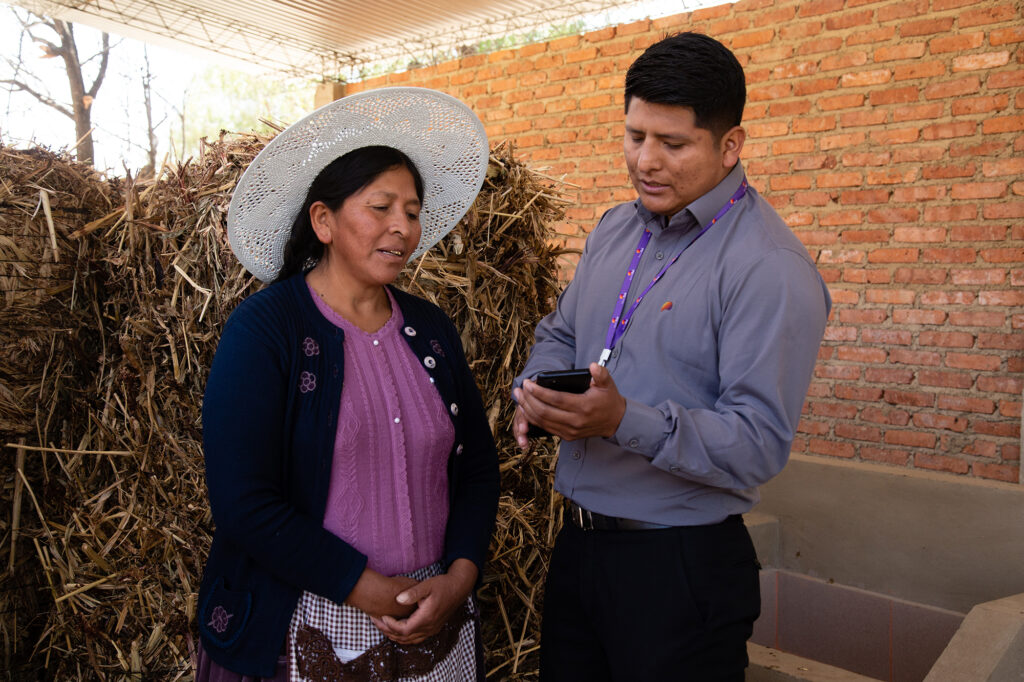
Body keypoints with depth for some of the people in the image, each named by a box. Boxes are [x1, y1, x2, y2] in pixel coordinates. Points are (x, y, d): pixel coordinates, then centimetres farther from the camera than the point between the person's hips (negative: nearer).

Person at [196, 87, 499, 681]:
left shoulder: (431, 329, 3)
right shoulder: (263, 331, -12)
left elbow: (476, 464, 5)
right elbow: (244, 504, -17)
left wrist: (459, 577, -8)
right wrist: (372, 592, -16)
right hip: (310, 632, -4)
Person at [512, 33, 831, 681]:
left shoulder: (771, 269, -17)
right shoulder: (614, 229, 7)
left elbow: (760, 444, -21)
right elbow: (560, 335, 17)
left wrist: (625, 420, -32)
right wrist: (534, 392, -5)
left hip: (683, 571, -6)